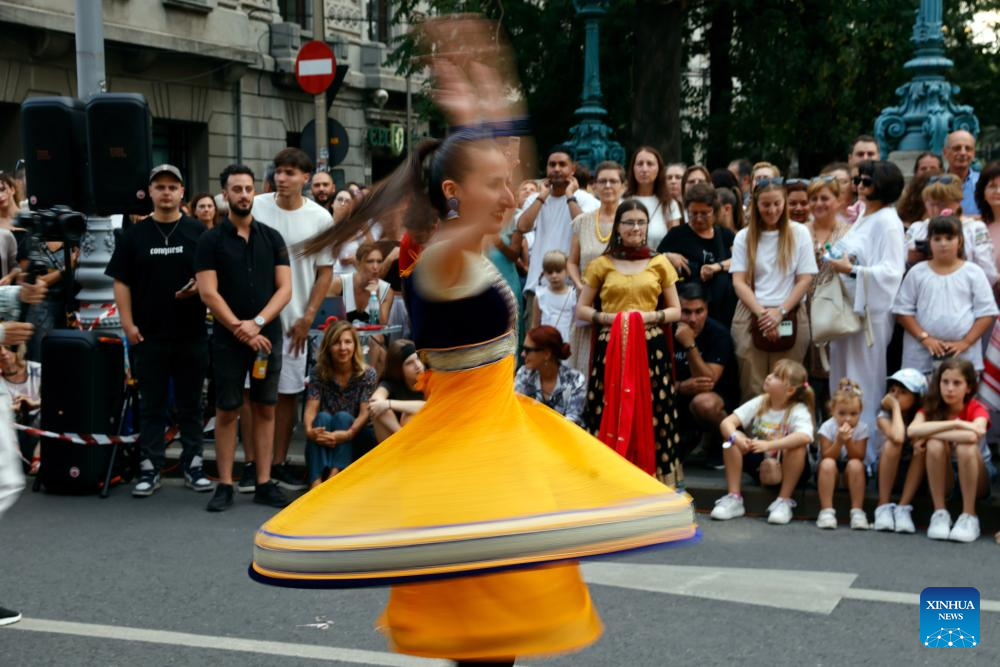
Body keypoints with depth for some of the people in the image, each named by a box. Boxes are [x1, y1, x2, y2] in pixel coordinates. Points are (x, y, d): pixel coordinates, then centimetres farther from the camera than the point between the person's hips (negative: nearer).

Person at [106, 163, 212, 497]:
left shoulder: (198, 232, 4)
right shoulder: (134, 234, 6)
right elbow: (121, 282, 5)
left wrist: (200, 285, -15)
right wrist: (128, 323, -4)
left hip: (191, 333, 0)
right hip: (149, 335, 0)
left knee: (191, 404, 7)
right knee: (152, 404, 5)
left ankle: (193, 465, 16)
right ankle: (150, 469, 10)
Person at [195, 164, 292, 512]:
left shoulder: (272, 238, 8)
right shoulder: (211, 240, 0)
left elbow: (285, 288, 2)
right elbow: (209, 293, -7)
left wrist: (258, 322, -12)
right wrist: (241, 330, -13)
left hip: (268, 336, 3)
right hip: (228, 339, -2)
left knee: (265, 409, 5)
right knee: (227, 410, 0)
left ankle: (264, 483, 10)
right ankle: (225, 485, 6)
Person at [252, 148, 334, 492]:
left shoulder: (320, 218, -1)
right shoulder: (254, 208, -2)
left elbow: (325, 272, 4)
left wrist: (308, 317, -2)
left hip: (294, 320, 1)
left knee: (288, 392, 6)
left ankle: (279, 464, 17)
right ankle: (252, 463, 11)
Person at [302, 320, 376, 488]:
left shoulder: (367, 373, -7)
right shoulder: (320, 373, -2)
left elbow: (365, 413, -16)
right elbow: (311, 409, -10)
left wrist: (348, 434, -36)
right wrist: (309, 431, -33)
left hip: (357, 440, -1)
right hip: (325, 441, 1)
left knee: (342, 417, -29)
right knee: (322, 417, -28)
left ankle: (334, 478, -48)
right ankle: (316, 483, -49)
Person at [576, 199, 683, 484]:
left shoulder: (660, 263, 9)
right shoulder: (602, 264, 8)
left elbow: (676, 311, 11)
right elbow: (581, 309, 9)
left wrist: (652, 316, -8)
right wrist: (607, 317, -8)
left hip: (651, 348, 0)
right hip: (611, 347, 0)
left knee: (651, 415, -3)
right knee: (610, 415, -4)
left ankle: (651, 479, 4)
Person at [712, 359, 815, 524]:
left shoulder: (799, 411, -19)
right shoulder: (759, 403, -6)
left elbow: (805, 437, -42)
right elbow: (727, 422, -14)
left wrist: (769, 445, -49)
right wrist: (735, 436, -38)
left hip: (786, 468, -4)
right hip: (759, 464, 4)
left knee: (798, 448, -35)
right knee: (731, 443, -20)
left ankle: (784, 501, -22)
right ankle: (733, 498, -15)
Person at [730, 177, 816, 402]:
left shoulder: (799, 233, 7)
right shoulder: (744, 237, 9)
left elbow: (805, 279, 3)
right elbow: (739, 282, 3)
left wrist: (780, 312, -9)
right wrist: (761, 313, -11)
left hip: (790, 318, 0)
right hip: (751, 317, 1)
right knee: (752, 388, -2)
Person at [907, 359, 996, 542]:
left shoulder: (976, 409, -15)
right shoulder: (930, 408, -9)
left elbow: (975, 434, -40)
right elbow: (912, 431, -32)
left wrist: (928, 433, -31)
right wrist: (955, 424, -35)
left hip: (977, 478, -2)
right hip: (943, 479, 2)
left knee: (966, 446, -33)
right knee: (935, 444, -29)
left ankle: (969, 517, -22)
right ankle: (940, 514, -20)